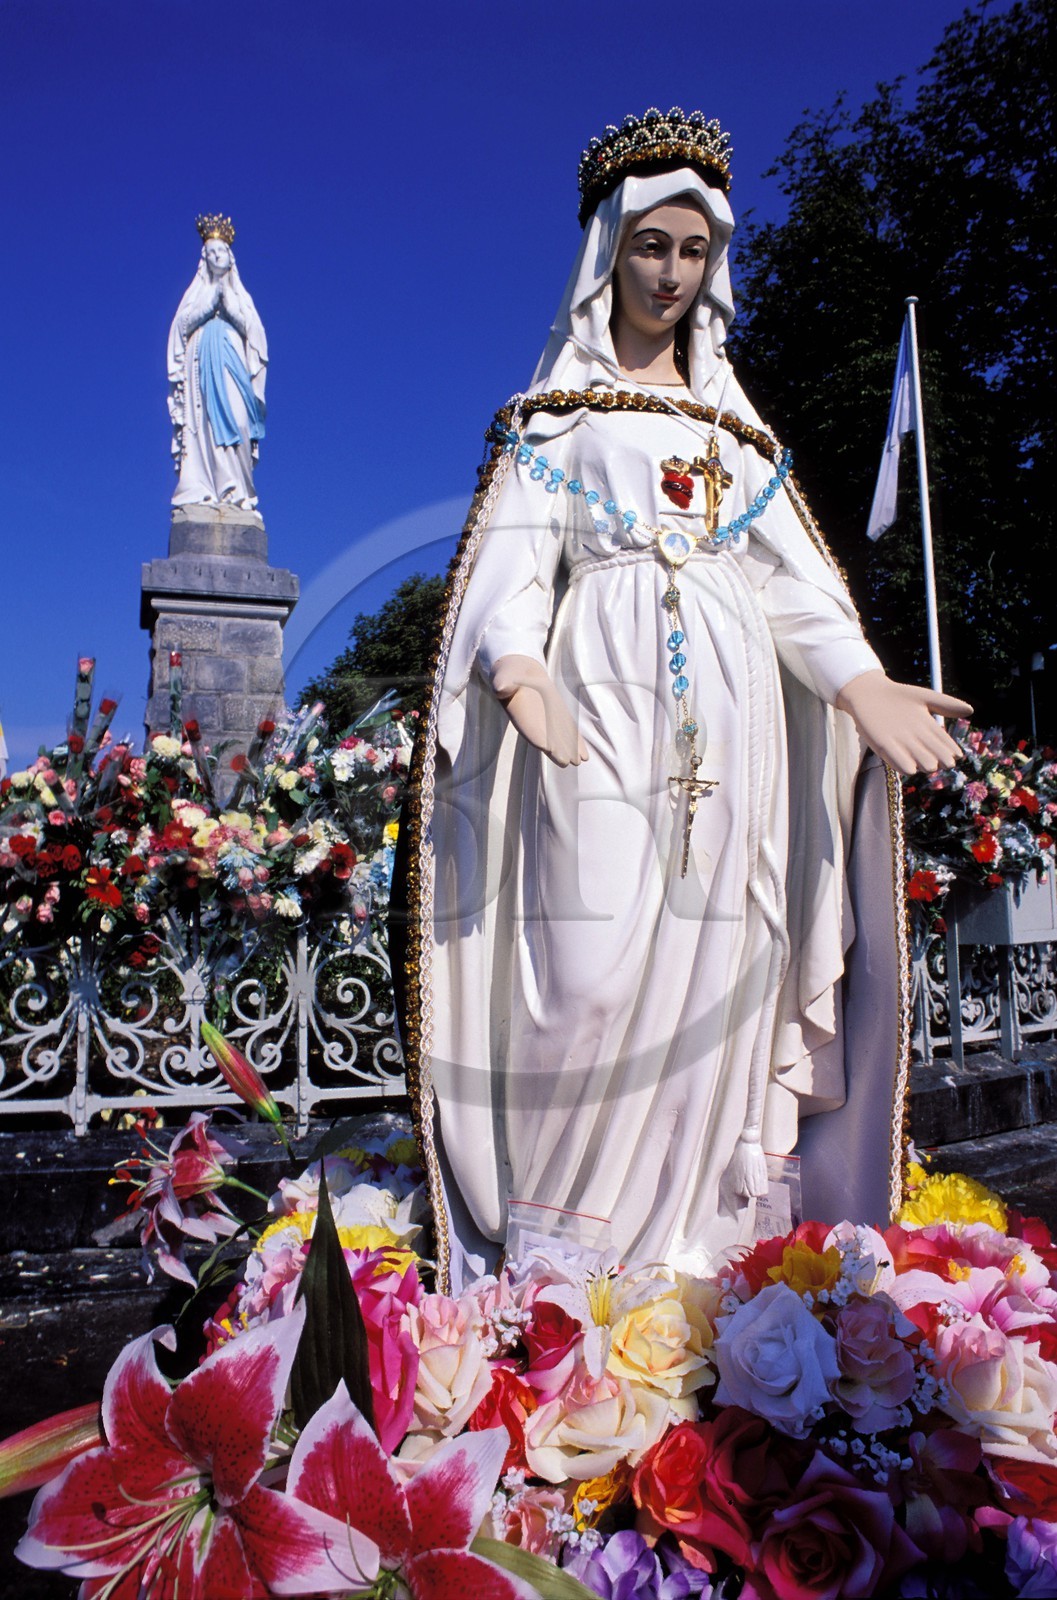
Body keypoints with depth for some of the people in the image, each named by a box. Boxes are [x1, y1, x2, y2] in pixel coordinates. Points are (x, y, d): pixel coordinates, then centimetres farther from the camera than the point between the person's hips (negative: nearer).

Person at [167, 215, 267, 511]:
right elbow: (184, 324, 5)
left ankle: (237, 490, -22)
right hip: (202, 363, 0)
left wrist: (227, 301, -2)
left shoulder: (240, 295, 20)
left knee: (236, 422, -16)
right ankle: (200, 489, -21)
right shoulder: (197, 292, 18)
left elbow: (251, 329, 6)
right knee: (203, 423, -14)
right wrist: (211, 300, 0)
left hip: (233, 363, 0)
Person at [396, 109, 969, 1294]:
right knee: (597, 955, -16)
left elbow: (789, 567, 16)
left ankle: (690, 1240, 6)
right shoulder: (559, 410, 13)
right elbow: (517, 551, 0)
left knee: (714, 949, -3)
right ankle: (562, 1253, -4)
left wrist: (864, 684, 1)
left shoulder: (732, 420, 24)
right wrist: (521, 669, -20)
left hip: (725, 699, 4)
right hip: (606, 690, -4)